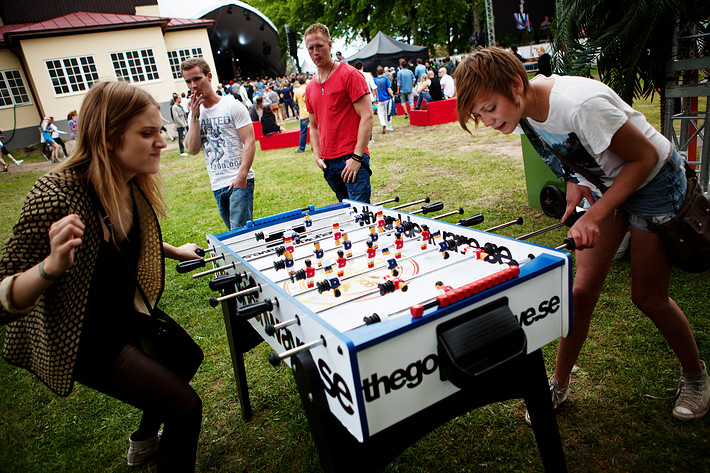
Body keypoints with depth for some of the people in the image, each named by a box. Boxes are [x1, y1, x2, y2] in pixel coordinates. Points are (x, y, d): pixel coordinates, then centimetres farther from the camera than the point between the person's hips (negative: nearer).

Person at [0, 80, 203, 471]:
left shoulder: (132, 184, -8)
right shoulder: (56, 197, -32)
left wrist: (174, 251, 14)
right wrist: (52, 266, -45)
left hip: (126, 314, 8)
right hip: (83, 338, -8)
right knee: (185, 407, -10)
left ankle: (145, 439, 52)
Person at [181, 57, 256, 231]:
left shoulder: (232, 106, -3)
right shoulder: (194, 112, 13)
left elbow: (250, 142, -9)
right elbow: (192, 149, 3)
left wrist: (241, 176, -20)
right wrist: (195, 117, -6)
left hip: (239, 182, -6)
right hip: (216, 184, 6)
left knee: (240, 231, -13)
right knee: (232, 232, 13)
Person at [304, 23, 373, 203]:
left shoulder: (350, 75, -5)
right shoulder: (310, 88, 15)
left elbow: (367, 117, -11)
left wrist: (356, 157, -16)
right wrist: (318, 156, 8)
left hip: (351, 159, -6)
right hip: (328, 162, 6)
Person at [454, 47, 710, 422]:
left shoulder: (580, 104, -36)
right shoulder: (526, 105, -13)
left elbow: (644, 157, -25)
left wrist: (595, 215, -28)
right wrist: (573, 180, -5)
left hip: (654, 181, -5)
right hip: (605, 181, 6)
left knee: (648, 297, 3)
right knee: (582, 291, 3)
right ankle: (559, 384, 18)